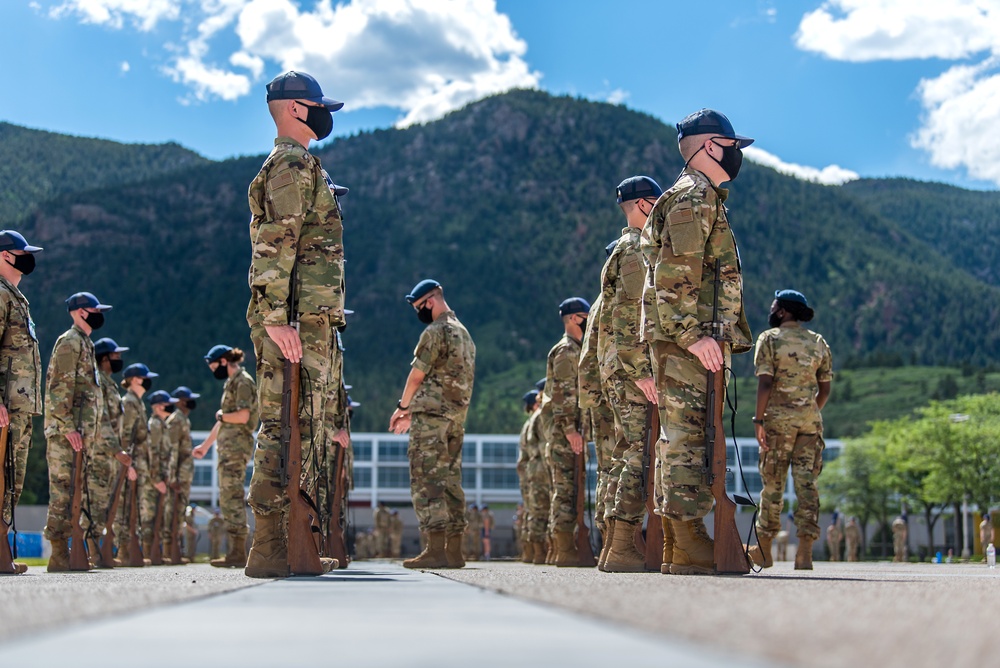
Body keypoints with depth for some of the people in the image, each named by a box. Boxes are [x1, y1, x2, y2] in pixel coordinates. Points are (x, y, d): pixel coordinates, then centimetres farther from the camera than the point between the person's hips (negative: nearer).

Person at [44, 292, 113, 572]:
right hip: (66, 432, -10)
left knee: (76, 492, 8)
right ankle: (59, 555, -11)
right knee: (63, 490, -10)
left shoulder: (85, 344, 22)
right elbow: (59, 388, -16)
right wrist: (68, 426, -22)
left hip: (82, 433, 10)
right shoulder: (70, 342, -8)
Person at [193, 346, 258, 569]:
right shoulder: (232, 382, 21)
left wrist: (221, 415, -4)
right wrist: (205, 445, 31)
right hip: (228, 448, 10)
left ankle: (238, 553, -12)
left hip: (237, 447, -10)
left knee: (232, 498, -12)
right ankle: (236, 552, 11)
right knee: (228, 498, 9)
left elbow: (243, 416, -21)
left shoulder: (243, 382, -8)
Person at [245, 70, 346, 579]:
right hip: (296, 321, -10)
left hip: (309, 321, 10)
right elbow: (273, 247, -17)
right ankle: (270, 549, -8)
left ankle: (289, 543, 14)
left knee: (301, 429, 10)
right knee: (289, 428, -10)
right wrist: (275, 319, -23)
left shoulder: (297, 166, 25)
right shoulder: (292, 165, -7)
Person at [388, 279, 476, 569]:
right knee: (450, 478, 8)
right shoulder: (464, 333, 20)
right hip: (458, 416, 9)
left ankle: (436, 550, -15)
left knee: (426, 480, -9)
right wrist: (415, 411, 20)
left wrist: (403, 406, 7)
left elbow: (418, 375, -8)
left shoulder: (435, 332, -9)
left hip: (431, 416, -9)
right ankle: (454, 551, 7)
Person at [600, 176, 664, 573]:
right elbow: (627, 317, -19)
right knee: (643, 455, -12)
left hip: (621, 370, 11)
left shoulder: (627, 249, 23)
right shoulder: (638, 250, -9)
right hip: (633, 370, -11)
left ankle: (616, 548, 11)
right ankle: (624, 550, -15)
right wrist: (640, 372, -22)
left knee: (627, 455, 9)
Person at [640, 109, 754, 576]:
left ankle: (683, 544, 12)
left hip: (697, 340, 10)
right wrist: (692, 334, -23)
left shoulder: (705, 199, 25)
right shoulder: (694, 197, -7)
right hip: (687, 342, -10)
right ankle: (689, 545, -12)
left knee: (683, 437, 9)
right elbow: (675, 275, -17)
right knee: (688, 436, -11)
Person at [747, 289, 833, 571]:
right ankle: (805, 551, -7)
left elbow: (765, 383, -12)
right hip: (810, 419, 3)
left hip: (778, 418, -3)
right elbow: (825, 389, 12)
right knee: (807, 483, 1)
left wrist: (759, 419, -10)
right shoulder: (818, 342, 11)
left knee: (773, 483, 5)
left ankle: (764, 550, 14)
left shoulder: (770, 338, -3)